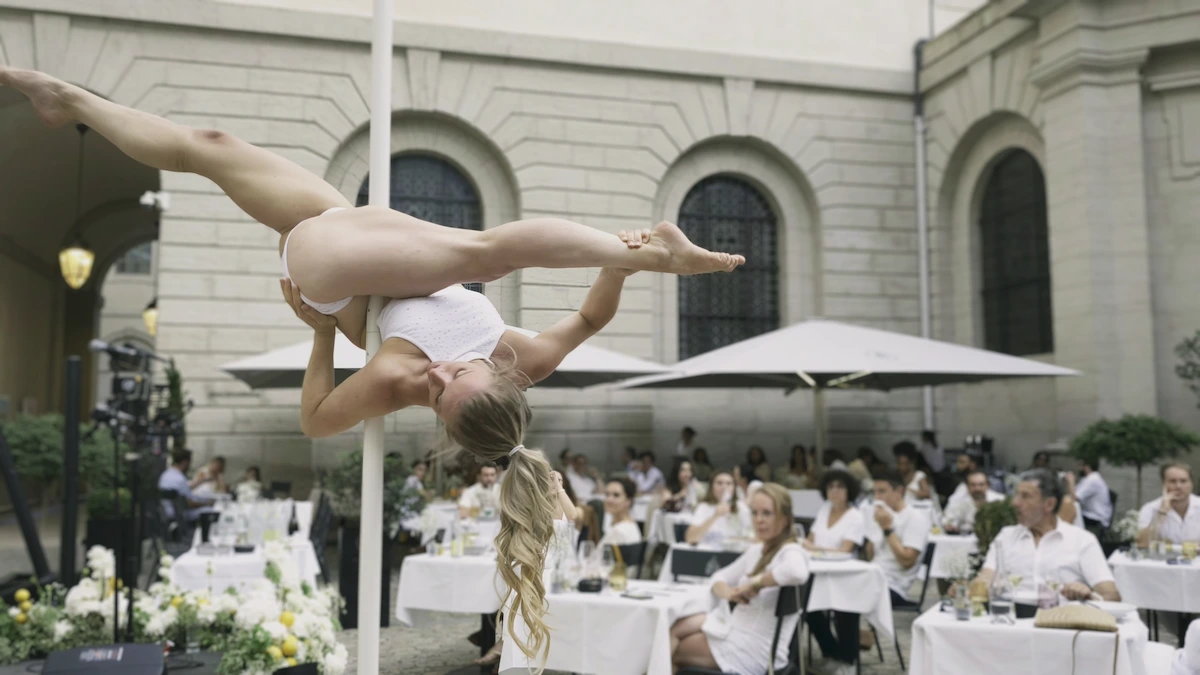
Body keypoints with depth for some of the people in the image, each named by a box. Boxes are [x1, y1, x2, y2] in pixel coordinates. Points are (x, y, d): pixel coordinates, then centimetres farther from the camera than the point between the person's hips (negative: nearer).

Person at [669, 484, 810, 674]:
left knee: (671, 650, 3)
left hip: (757, 651, -8)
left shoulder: (791, 553, -17)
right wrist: (725, 591, -11)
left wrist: (755, 584, -28)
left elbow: (797, 573, -42)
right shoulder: (756, 551, 9)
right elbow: (720, 576, 14)